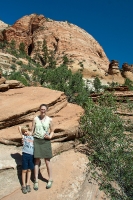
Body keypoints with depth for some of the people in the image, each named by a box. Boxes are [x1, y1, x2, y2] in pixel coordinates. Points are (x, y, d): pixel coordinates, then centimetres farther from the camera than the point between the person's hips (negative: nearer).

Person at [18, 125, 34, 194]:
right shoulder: (23, 136, 6)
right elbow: (19, 127, 4)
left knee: (29, 170, 10)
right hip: (25, 154, -1)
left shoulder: (33, 137, 10)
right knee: (24, 170, 4)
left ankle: (28, 184, 20)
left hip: (32, 155, 2)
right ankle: (23, 185, 12)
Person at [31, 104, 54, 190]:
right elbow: (32, 131, 4)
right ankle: (36, 181, 16)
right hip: (36, 141, 1)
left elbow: (52, 131, 6)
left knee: (47, 161, 4)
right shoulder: (35, 119, 0)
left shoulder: (49, 120, -2)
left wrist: (50, 137, -14)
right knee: (37, 161, 3)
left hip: (46, 141, 0)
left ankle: (50, 179, 21)